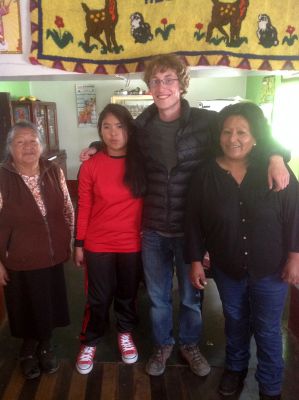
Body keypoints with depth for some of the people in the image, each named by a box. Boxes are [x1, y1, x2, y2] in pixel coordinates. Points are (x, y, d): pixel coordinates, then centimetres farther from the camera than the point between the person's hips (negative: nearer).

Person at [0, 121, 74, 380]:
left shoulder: (54, 172, -4)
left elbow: (68, 210, 6)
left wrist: (68, 243, 8)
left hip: (53, 256, 3)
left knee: (49, 305, 19)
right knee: (26, 307, 15)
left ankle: (46, 346, 45)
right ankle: (29, 349, 43)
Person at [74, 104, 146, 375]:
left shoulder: (141, 162, -6)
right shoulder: (90, 166, -8)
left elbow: (148, 203, 1)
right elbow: (84, 208, -3)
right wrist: (79, 245, 1)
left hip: (132, 244, 1)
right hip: (98, 245, -1)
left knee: (128, 294, 19)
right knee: (98, 298, 12)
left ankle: (125, 333, 44)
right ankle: (90, 342, 35)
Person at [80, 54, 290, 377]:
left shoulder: (206, 121, -10)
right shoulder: (142, 125, -1)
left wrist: (275, 156, -20)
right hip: (153, 231, 2)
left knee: (191, 296, 19)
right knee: (158, 296, 19)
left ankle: (189, 345, 46)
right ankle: (162, 346, 45)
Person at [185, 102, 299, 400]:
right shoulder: (205, 175, -11)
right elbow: (194, 222, -5)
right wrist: (195, 261, -3)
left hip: (270, 269, -1)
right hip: (227, 268, 2)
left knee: (267, 330, 13)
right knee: (235, 322, 22)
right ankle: (235, 368, 49)